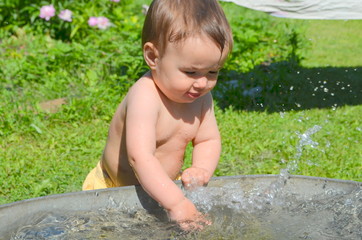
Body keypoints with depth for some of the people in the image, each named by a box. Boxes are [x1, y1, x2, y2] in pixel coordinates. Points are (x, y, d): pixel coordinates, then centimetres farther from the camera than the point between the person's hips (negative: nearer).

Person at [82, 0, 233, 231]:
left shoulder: (201, 97, -8)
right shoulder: (145, 97, -31)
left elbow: (209, 140, 0)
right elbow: (140, 157, -39)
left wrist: (202, 168, -21)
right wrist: (177, 203, -44)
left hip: (163, 185, 5)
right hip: (116, 190, -5)